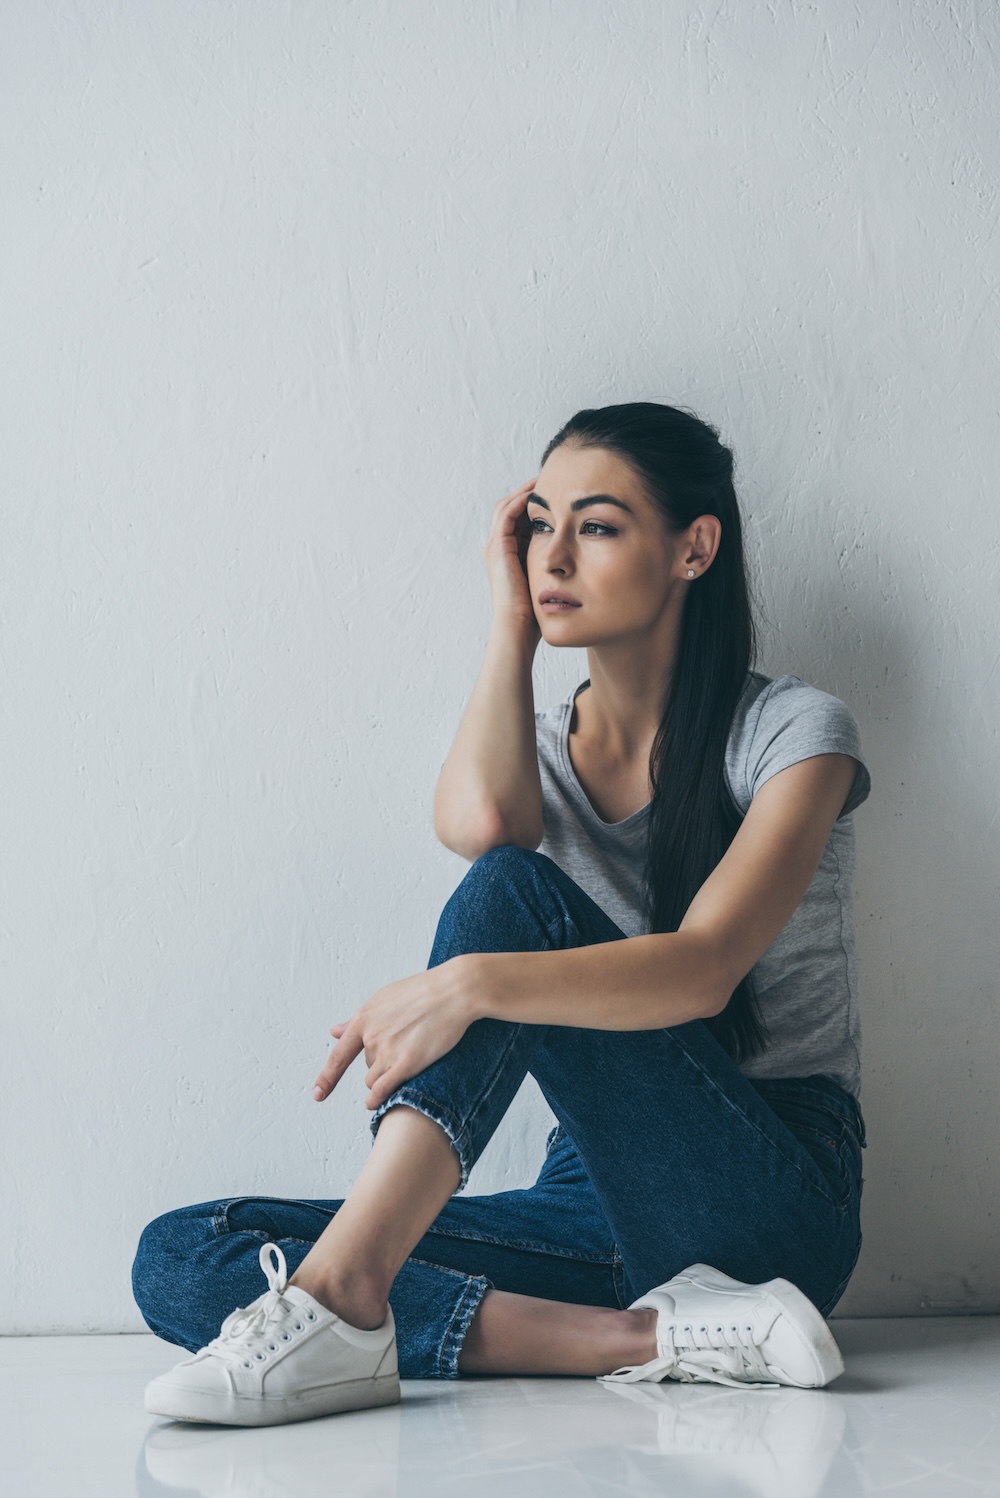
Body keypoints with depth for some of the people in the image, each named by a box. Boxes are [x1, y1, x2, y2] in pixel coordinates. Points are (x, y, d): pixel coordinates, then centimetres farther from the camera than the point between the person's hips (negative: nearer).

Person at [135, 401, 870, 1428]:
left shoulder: (794, 731, -3)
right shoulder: (541, 746, 13)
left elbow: (703, 966, -21)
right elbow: (474, 823, -15)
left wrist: (476, 983, -36)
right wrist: (511, 624, -3)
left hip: (773, 1209, -5)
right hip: (603, 1203, 6)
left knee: (517, 892, -27)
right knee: (178, 1261, -13)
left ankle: (341, 1299, -36)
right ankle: (651, 1336, -25)